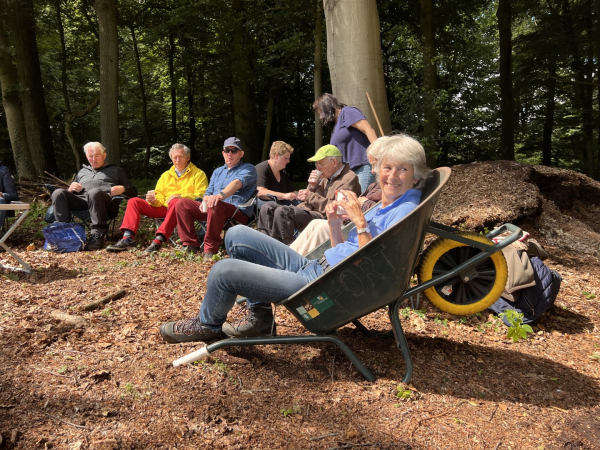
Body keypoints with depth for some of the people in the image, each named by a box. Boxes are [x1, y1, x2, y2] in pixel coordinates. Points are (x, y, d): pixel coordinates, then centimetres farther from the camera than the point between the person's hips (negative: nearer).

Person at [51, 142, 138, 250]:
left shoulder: (116, 170, 29)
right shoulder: (82, 171, 38)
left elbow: (133, 192, 20)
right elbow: (70, 193, 33)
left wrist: (122, 189, -3)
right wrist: (70, 189, 8)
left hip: (107, 204, -4)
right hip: (81, 200, 4)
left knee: (94, 192, -39)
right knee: (58, 193, -23)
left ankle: (97, 235, -41)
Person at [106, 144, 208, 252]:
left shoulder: (199, 174, 9)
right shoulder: (166, 175, 25)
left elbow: (201, 196, -5)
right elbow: (160, 195, 20)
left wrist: (180, 196, -18)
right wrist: (154, 200, -5)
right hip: (164, 208, 6)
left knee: (175, 202, -40)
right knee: (134, 201, -8)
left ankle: (159, 240, -47)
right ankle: (128, 238, -24)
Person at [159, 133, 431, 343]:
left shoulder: (406, 211, -11)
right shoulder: (384, 207, 16)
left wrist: (360, 223, -23)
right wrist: (335, 224, -1)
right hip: (314, 267, 10)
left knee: (224, 270, -15)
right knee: (237, 235, 11)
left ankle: (207, 325, 17)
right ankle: (259, 315, 12)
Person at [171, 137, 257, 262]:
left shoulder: (248, 168, 4)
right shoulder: (218, 171, 27)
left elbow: (237, 183, -18)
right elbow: (209, 192, 21)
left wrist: (221, 195, -39)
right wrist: (205, 200, -6)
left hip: (239, 213, -7)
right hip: (212, 209, 7)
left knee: (216, 205, -39)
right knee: (182, 203, -7)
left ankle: (210, 250, -31)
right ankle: (191, 245, -10)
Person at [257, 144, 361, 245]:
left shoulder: (349, 179, -5)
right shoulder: (327, 178, 23)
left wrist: (311, 196, -10)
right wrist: (312, 186, 4)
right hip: (311, 213, 10)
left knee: (282, 211, -29)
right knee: (268, 208, 1)